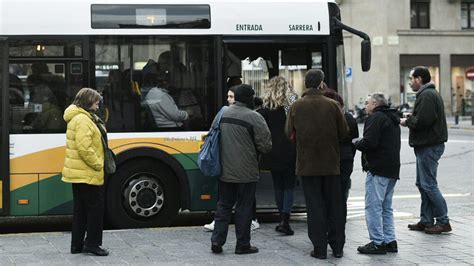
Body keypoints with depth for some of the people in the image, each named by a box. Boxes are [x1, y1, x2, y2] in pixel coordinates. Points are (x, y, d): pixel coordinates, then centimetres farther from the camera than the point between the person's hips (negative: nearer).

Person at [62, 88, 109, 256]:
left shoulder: (78, 118, 16)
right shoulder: (82, 120, -18)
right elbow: (84, 149, -24)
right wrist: (98, 165, -16)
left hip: (78, 173, 11)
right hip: (88, 174, -11)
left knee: (81, 209, 13)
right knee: (96, 207, -4)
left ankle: (77, 245, 16)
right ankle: (92, 244, 0)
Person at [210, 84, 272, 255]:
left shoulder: (222, 114, 5)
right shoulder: (254, 118, -14)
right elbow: (265, 146, -12)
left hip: (224, 171, 5)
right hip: (246, 173, -5)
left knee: (224, 205, 13)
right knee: (244, 207, 4)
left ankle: (217, 240, 8)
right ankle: (242, 244, 9)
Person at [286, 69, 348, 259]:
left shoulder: (296, 107, -6)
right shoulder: (332, 105, -5)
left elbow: (290, 133, 1)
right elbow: (344, 132, 0)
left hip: (307, 163, -1)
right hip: (331, 164, 1)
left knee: (314, 206, 4)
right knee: (334, 204, 11)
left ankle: (320, 248, 4)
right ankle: (337, 247, 15)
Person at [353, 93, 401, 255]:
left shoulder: (375, 118, -10)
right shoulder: (392, 119, 21)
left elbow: (369, 143, -21)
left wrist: (356, 143, -2)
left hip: (378, 169, -10)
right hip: (392, 169, 10)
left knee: (373, 206, -6)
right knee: (386, 207, 15)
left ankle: (377, 243, -6)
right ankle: (390, 241, 16)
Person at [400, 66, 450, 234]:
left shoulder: (427, 96, -16)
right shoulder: (429, 93, 19)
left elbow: (423, 120, -25)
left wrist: (407, 121, -9)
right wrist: (410, 119, 9)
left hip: (429, 147, -11)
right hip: (426, 146, 11)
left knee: (428, 184, -7)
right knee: (422, 184, 14)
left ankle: (443, 221, -3)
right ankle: (426, 221, 18)